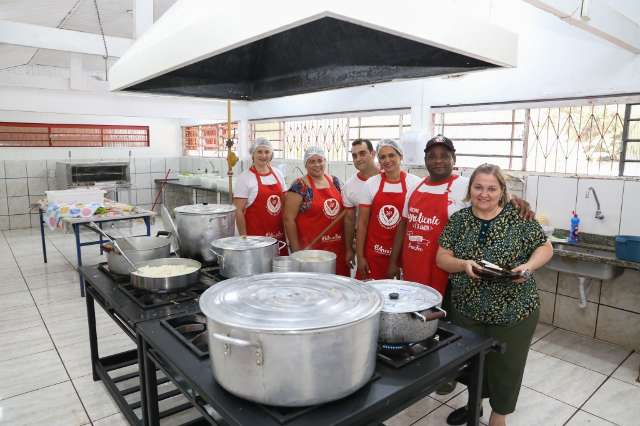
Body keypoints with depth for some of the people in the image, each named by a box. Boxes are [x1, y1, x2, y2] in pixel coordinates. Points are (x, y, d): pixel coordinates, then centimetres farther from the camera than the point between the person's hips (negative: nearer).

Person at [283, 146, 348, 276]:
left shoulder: (335, 181, 8)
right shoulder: (300, 186, -9)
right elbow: (289, 218, -10)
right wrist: (296, 250, -11)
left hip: (338, 247, 5)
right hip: (310, 248, -5)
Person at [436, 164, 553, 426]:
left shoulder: (519, 217, -6)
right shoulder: (458, 219, -1)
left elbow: (545, 248, 0)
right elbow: (441, 258, -2)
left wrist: (528, 267, -19)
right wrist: (464, 264, -22)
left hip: (513, 311, -2)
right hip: (466, 310, 3)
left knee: (505, 365, 11)